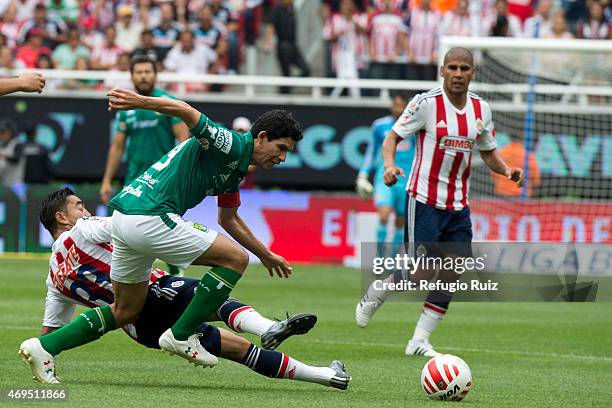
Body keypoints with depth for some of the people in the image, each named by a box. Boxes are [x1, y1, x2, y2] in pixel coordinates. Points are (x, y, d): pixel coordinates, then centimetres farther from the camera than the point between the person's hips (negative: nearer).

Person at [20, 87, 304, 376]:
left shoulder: (235, 169, 22)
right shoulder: (233, 145, -7)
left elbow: (229, 219, 38)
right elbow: (185, 111, -23)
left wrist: (265, 255, 46)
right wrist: (141, 101, -39)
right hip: (150, 218, -10)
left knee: (125, 311, 18)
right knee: (235, 259, -4)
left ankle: (43, 347, 12)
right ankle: (181, 336, -1)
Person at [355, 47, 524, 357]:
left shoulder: (481, 109, 6)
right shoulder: (427, 103, -11)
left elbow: (488, 153, 17)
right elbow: (392, 137, -8)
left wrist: (507, 171, -2)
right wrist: (390, 164, -28)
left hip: (458, 204, 5)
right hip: (424, 200, -5)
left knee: (452, 273, -1)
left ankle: (419, 341, 7)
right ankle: (373, 297, 20)